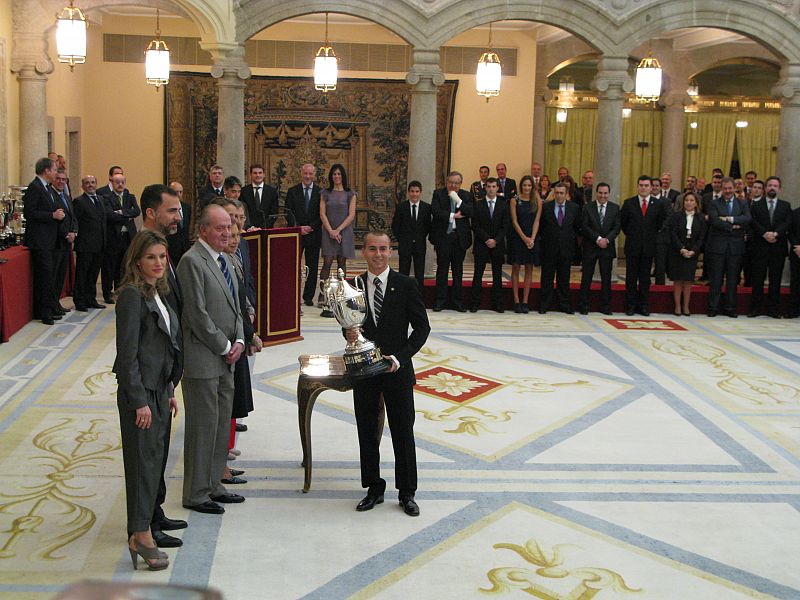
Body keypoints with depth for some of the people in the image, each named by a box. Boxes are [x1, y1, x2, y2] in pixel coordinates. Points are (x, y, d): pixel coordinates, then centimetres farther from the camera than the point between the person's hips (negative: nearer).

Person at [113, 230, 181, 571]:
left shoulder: (158, 293, 12)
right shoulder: (132, 295, -15)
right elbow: (127, 352, -18)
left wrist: (169, 392, 16)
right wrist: (139, 401, -19)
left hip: (159, 388, 8)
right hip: (140, 391, -8)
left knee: (155, 456, 14)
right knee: (143, 458, -3)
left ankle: (146, 519, 27)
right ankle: (140, 536, 5)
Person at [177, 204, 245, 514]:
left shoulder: (224, 260, 14)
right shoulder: (192, 261, -15)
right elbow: (197, 313, -19)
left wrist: (238, 341, 1)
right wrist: (224, 347, -12)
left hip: (226, 359, 9)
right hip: (203, 359, -9)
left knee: (222, 424, 15)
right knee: (203, 427, 0)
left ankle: (213, 485, 27)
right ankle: (195, 494, 13)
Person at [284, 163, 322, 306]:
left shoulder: (321, 192, 4)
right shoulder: (292, 191, 6)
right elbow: (289, 213, 2)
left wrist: (311, 227, -10)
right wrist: (299, 228, -10)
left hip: (314, 234, 0)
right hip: (295, 234, 0)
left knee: (312, 266, 4)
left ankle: (308, 297, 11)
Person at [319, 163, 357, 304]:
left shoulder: (350, 194, 5)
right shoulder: (325, 193, 8)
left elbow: (351, 215, -2)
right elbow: (322, 214, 2)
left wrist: (338, 230, -10)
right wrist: (331, 231, -10)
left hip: (344, 231, 0)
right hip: (329, 232, 0)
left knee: (342, 262, 3)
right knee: (327, 262, -8)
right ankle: (322, 294, -9)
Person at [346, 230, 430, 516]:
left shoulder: (406, 285, -5)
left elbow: (422, 326, -4)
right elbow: (348, 323, 11)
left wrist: (400, 357, -14)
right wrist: (348, 333, -13)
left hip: (397, 370, -2)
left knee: (403, 432, 6)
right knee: (367, 431, 11)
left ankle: (407, 492, 20)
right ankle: (374, 488, 26)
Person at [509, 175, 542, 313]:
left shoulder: (537, 200, 4)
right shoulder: (515, 200, 0)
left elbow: (537, 221, 0)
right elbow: (514, 222, -4)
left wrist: (532, 238, -12)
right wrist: (524, 238, -12)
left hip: (532, 238, 2)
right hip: (517, 238, -2)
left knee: (529, 269, 2)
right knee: (516, 268, -1)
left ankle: (525, 302, 4)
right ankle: (516, 301, 1)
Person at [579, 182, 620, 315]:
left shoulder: (615, 208, 6)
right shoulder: (588, 208, 1)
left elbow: (617, 227, 1)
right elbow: (585, 226, -6)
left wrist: (606, 239, -14)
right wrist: (598, 239, -15)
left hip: (607, 247, 2)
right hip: (590, 247, -1)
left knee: (606, 278, 5)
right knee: (586, 277, 1)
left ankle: (605, 306, 12)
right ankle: (584, 305, 7)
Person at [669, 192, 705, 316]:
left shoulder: (700, 219, 5)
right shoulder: (677, 216, 2)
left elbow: (701, 237, 1)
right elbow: (673, 234, -5)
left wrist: (693, 251, -11)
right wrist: (681, 249, -15)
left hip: (692, 253, 1)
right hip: (677, 252, -1)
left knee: (688, 280, 0)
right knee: (677, 280, -1)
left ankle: (686, 307, 6)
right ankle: (677, 306, 3)